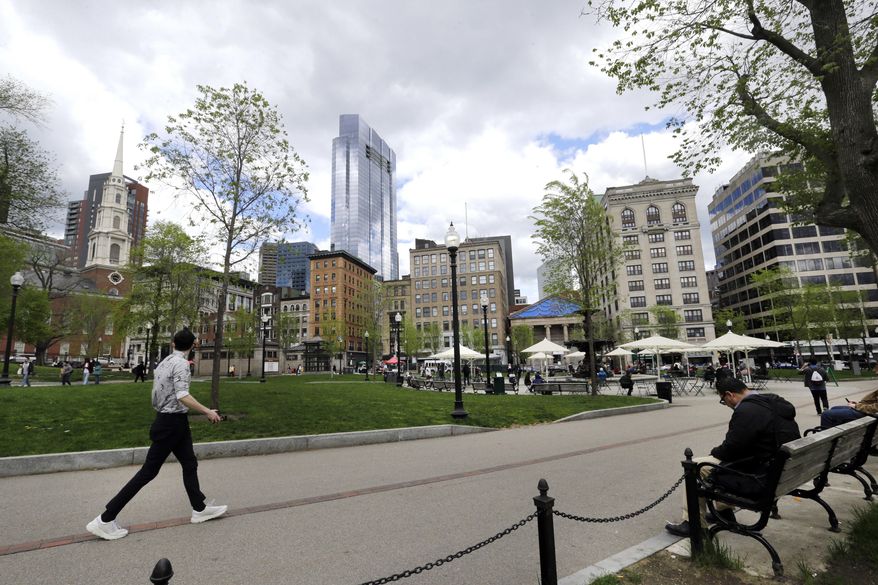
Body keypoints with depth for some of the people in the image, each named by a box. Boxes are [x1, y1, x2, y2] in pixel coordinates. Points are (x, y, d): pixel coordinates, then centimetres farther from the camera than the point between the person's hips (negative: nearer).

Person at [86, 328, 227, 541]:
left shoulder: (164, 362, 8)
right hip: (172, 422, -9)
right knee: (148, 471, 0)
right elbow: (183, 396, -27)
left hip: (168, 420, 9)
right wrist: (208, 412, -21)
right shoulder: (181, 364, -19)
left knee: (190, 465, 14)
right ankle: (105, 520, 11)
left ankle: (199, 510, 24)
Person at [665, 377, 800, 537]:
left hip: (763, 478, -10)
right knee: (718, 458, 25)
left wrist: (714, 452, 2)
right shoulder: (774, 403, 7)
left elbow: (729, 450, -20)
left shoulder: (746, 411, -23)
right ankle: (724, 510, 32)